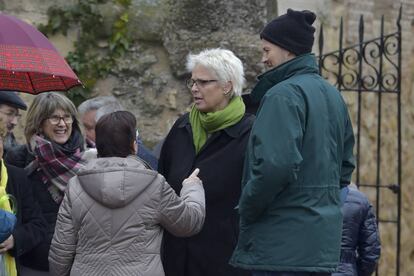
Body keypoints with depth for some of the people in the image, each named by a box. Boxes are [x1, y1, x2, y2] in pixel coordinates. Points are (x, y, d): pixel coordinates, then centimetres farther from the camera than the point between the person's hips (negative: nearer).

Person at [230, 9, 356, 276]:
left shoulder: (284, 94, -14)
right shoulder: (333, 95, 14)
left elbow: (275, 166, -23)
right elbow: (345, 165, 20)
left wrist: (246, 211, -10)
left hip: (282, 244, -9)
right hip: (324, 242, 9)